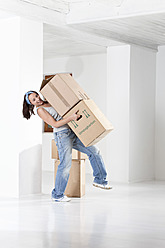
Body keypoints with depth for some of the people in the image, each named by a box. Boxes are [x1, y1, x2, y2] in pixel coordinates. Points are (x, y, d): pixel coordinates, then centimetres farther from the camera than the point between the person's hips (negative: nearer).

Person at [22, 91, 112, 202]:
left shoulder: (50, 102, 16)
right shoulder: (40, 110, -6)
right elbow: (55, 124, -15)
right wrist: (71, 117, -22)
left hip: (72, 132, 8)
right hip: (62, 135, -8)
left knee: (94, 151, 7)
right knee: (66, 164, -12)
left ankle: (100, 179, 19)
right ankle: (57, 195, 0)